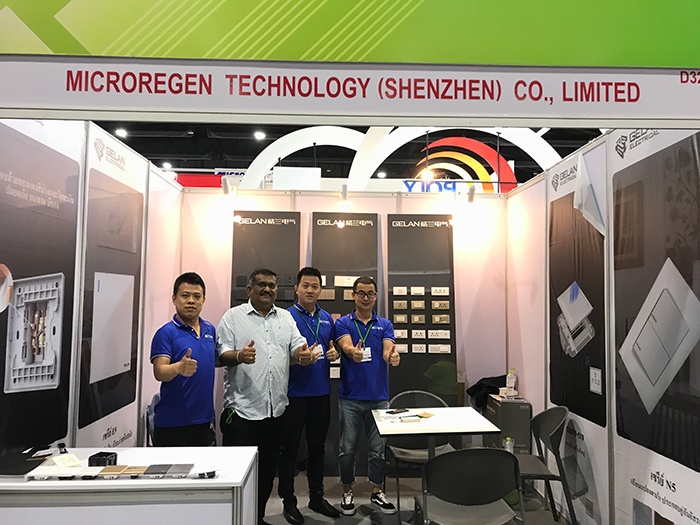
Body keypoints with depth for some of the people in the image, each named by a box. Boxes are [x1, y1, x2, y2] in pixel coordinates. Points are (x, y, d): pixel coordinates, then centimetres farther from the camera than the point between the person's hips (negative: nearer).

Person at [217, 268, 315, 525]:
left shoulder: (286, 317, 12)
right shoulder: (233, 316, 0)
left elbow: (298, 348, 6)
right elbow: (222, 354, -7)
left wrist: (304, 355, -17)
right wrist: (239, 356, -29)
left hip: (276, 408, 5)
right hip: (242, 408, -4)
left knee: (268, 470, 16)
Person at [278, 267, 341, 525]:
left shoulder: (327, 318, 8)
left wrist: (333, 353, -5)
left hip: (321, 392, 6)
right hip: (294, 392, -5)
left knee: (317, 446, 17)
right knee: (289, 448, 7)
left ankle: (317, 496, 32)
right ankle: (288, 501, 23)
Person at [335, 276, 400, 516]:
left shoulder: (385, 325, 5)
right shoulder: (343, 323, -2)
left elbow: (387, 350, -11)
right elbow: (346, 347, -21)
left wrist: (392, 356, -37)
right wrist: (353, 352, -45)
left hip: (379, 397, 2)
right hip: (350, 397, -2)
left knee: (378, 448, 11)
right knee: (348, 448, 9)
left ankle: (377, 492, 29)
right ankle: (347, 492, 27)